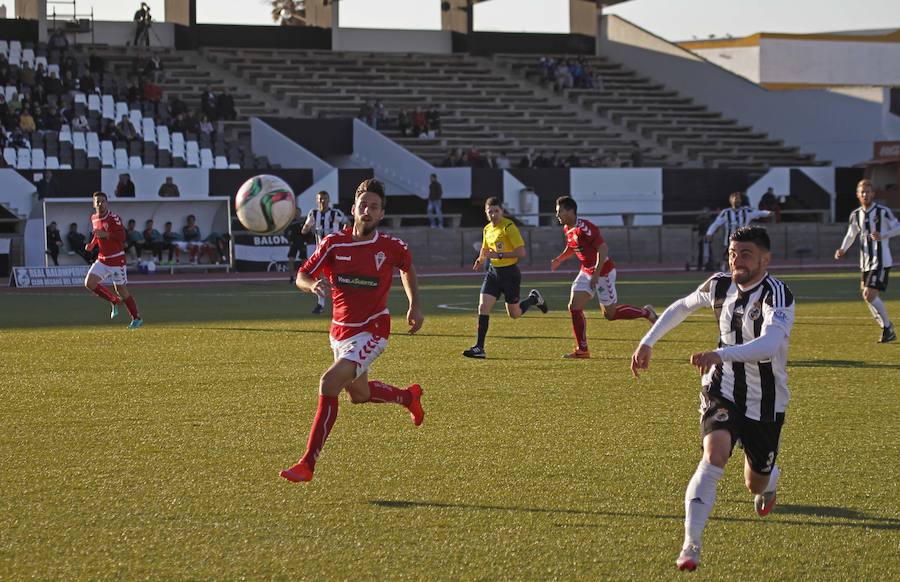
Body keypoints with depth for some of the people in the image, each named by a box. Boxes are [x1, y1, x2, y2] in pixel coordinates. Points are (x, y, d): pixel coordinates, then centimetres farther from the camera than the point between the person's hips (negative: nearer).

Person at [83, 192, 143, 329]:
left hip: (116, 259, -7)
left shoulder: (114, 218, -15)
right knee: (89, 283, -10)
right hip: (102, 259, 7)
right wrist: (92, 244, 6)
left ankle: (137, 319, 13)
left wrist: (106, 234, -31)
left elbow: (122, 236, -22)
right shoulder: (94, 219, 8)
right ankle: (115, 301, 8)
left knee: (121, 289, -1)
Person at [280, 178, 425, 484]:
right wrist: (313, 285, -29)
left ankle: (308, 464, -20)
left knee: (329, 383, -24)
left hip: (371, 332, -5)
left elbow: (407, 267, 15)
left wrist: (415, 306, 10)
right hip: (340, 331, 5)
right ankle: (409, 396, 55)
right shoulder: (334, 243, -7)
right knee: (359, 394, 22)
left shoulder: (391, 247, -8)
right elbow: (301, 277, -6)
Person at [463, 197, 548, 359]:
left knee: (514, 314, 6)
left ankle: (534, 298, 36)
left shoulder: (509, 227, -15)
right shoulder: (487, 229, 8)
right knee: (483, 307, -10)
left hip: (510, 272, -6)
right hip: (493, 272, 6)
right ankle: (479, 348, -9)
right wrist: (480, 260, 3)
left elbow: (521, 252, -20)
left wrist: (499, 255, -26)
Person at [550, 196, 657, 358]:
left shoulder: (584, 228, -25)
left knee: (610, 313, 2)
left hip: (603, 271, -9)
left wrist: (596, 274, -27)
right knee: (574, 307, -2)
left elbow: (603, 249, -26)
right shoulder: (567, 229, 3)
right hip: (586, 271, 9)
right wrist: (559, 259, 10)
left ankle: (646, 312, 23)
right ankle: (582, 350, 2)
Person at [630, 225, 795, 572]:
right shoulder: (720, 286, -5)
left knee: (756, 483, 14)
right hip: (722, 391, 2)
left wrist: (721, 355, -55)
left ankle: (768, 483, 56)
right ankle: (690, 546, -31)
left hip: (765, 403, -2)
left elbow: (769, 344, -42)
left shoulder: (777, 296, -23)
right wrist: (648, 342, 13)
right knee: (714, 456, -26)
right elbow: (681, 307, 17)